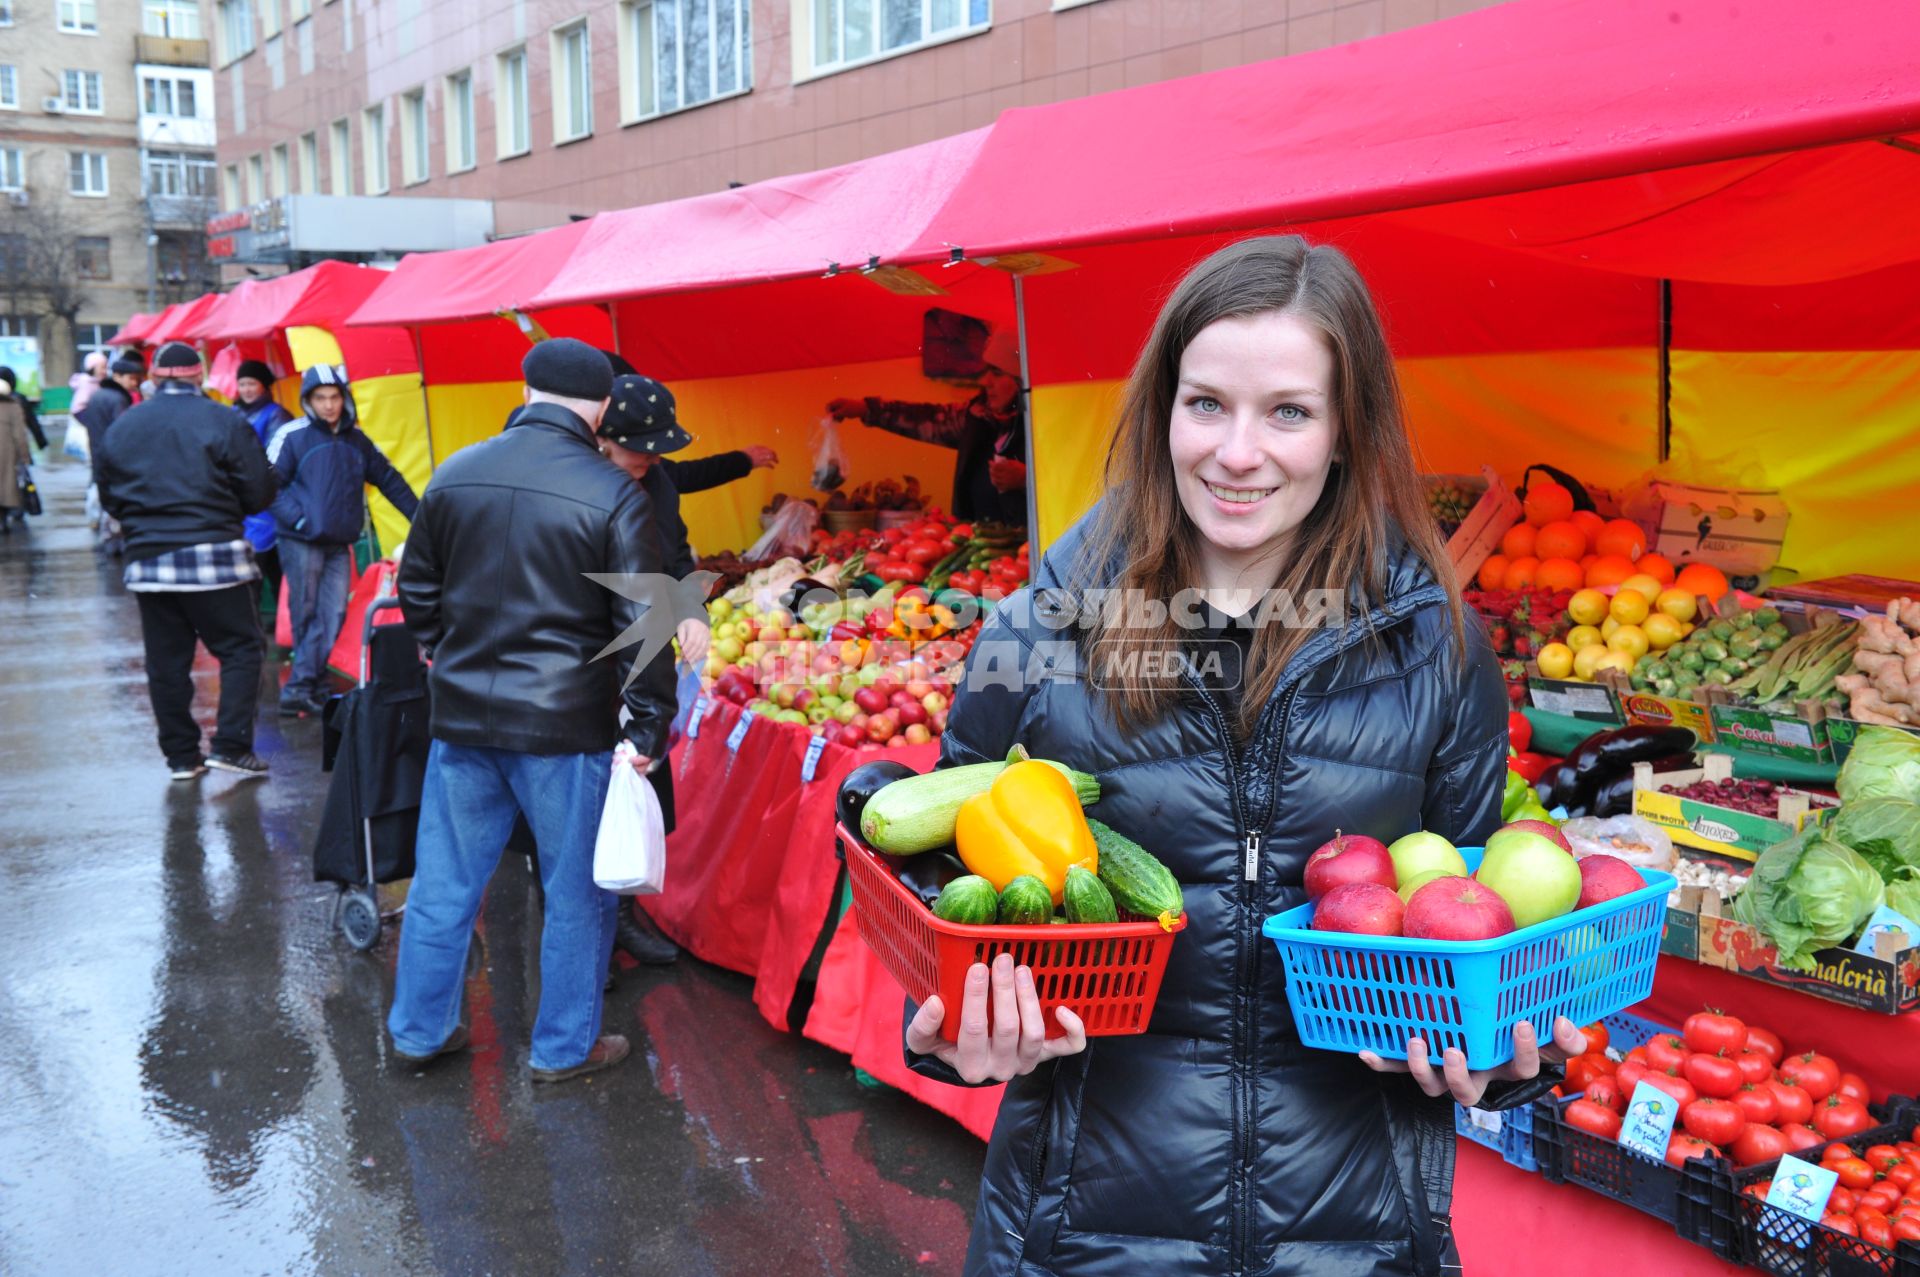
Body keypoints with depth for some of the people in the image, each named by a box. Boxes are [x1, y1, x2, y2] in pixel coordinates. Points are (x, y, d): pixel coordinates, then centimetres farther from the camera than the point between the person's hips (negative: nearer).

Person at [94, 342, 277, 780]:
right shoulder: (225, 422, -6)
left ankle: (181, 755, 15)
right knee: (239, 649, 5)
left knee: (166, 661, 10)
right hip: (213, 558, -4)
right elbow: (259, 493, -6)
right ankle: (231, 745, -2)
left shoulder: (120, 427, 7)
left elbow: (109, 499, 11)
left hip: (147, 559, 4)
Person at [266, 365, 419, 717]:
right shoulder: (292, 435, -3)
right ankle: (306, 689, 4)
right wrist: (298, 519, -16)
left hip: (339, 544, 5)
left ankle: (299, 690, 0)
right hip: (301, 542, -5)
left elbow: (388, 480, 16)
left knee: (333, 616, -3)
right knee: (307, 616, -2)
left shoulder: (357, 439, 12)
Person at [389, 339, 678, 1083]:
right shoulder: (614, 498, -13)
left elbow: (417, 589, 14)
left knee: (444, 881, 17)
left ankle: (419, 1030, 31)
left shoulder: (454, 476, 3)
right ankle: (565, 1047, 23)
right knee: (576, 893, 11)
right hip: (568, 726, -4)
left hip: (462, 716, 5)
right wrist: (649, 728, -5)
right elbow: (641, 625, -13)